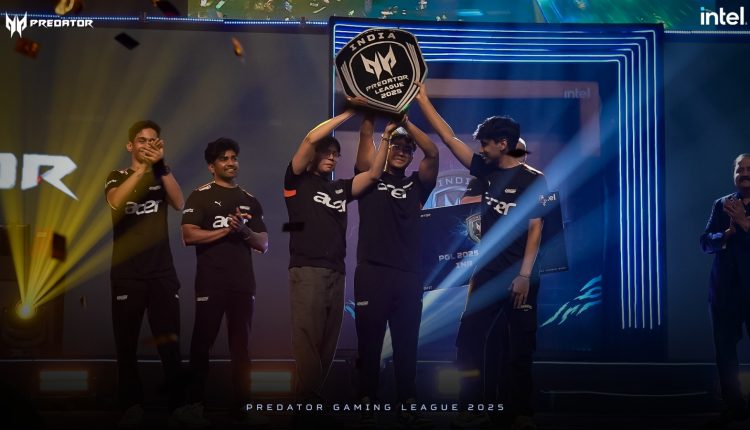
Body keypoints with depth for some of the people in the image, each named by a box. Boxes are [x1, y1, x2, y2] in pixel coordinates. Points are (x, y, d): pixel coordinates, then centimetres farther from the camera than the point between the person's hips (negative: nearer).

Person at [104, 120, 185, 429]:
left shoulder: (161, 176, 12)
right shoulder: (117, 177, 8)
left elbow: (179, 203, -8)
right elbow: (115, 202, -15)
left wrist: (161, 164, -19)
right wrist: (143, 166, -23)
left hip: (162, 272, 0)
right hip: (127, 273, 0)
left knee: (170, 343, -5)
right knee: (126, 343, 1)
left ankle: (178, 405, -2)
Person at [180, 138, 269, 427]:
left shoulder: (250, 201, 14)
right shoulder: (201, 196, 1)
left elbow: (263, 244, 11)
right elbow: (189, 236, -10)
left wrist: (245, 230, -9)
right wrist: (227, 230, -14)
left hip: (243, 283, 4)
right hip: (211, 283, -4)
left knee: (241, 347, 7)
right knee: (202, 344, -1)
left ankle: (240, 406, 12)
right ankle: (195, 405, 6)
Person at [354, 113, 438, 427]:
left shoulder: (415, 185, 17)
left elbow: (433, 153, 2)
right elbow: (365, 136, 2)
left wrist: (404, 121, -2)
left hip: (409, 275, 2)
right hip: (372, 272, -2)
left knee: (406, 345, 6)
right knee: (369, 344, 0)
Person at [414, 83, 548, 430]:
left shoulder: (532, 179, -6)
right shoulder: (486, 171, 8)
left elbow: (535, 228, -10)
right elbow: (448, 138, 10)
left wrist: (525, 274, -17)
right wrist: (422, 100, 8)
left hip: (519, 275, -5)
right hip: (487, 272, 5)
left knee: (518, 347, 2)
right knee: (468, 340, 1)